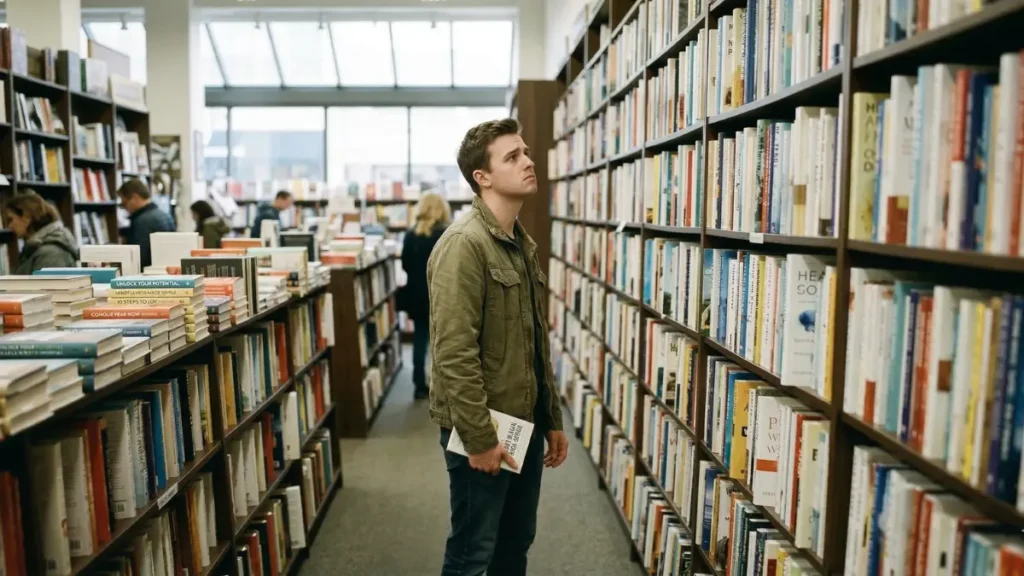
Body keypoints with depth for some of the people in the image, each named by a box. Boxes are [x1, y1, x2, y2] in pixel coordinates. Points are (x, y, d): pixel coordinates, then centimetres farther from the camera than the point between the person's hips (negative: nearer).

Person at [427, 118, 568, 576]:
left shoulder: (522, 243, 12)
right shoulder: (464, 243, -17)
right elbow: (453, 352, -23)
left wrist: (552, 418, 15)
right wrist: (479, 438, -21)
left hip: (525, 424, 9)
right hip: (485, 430, -8)